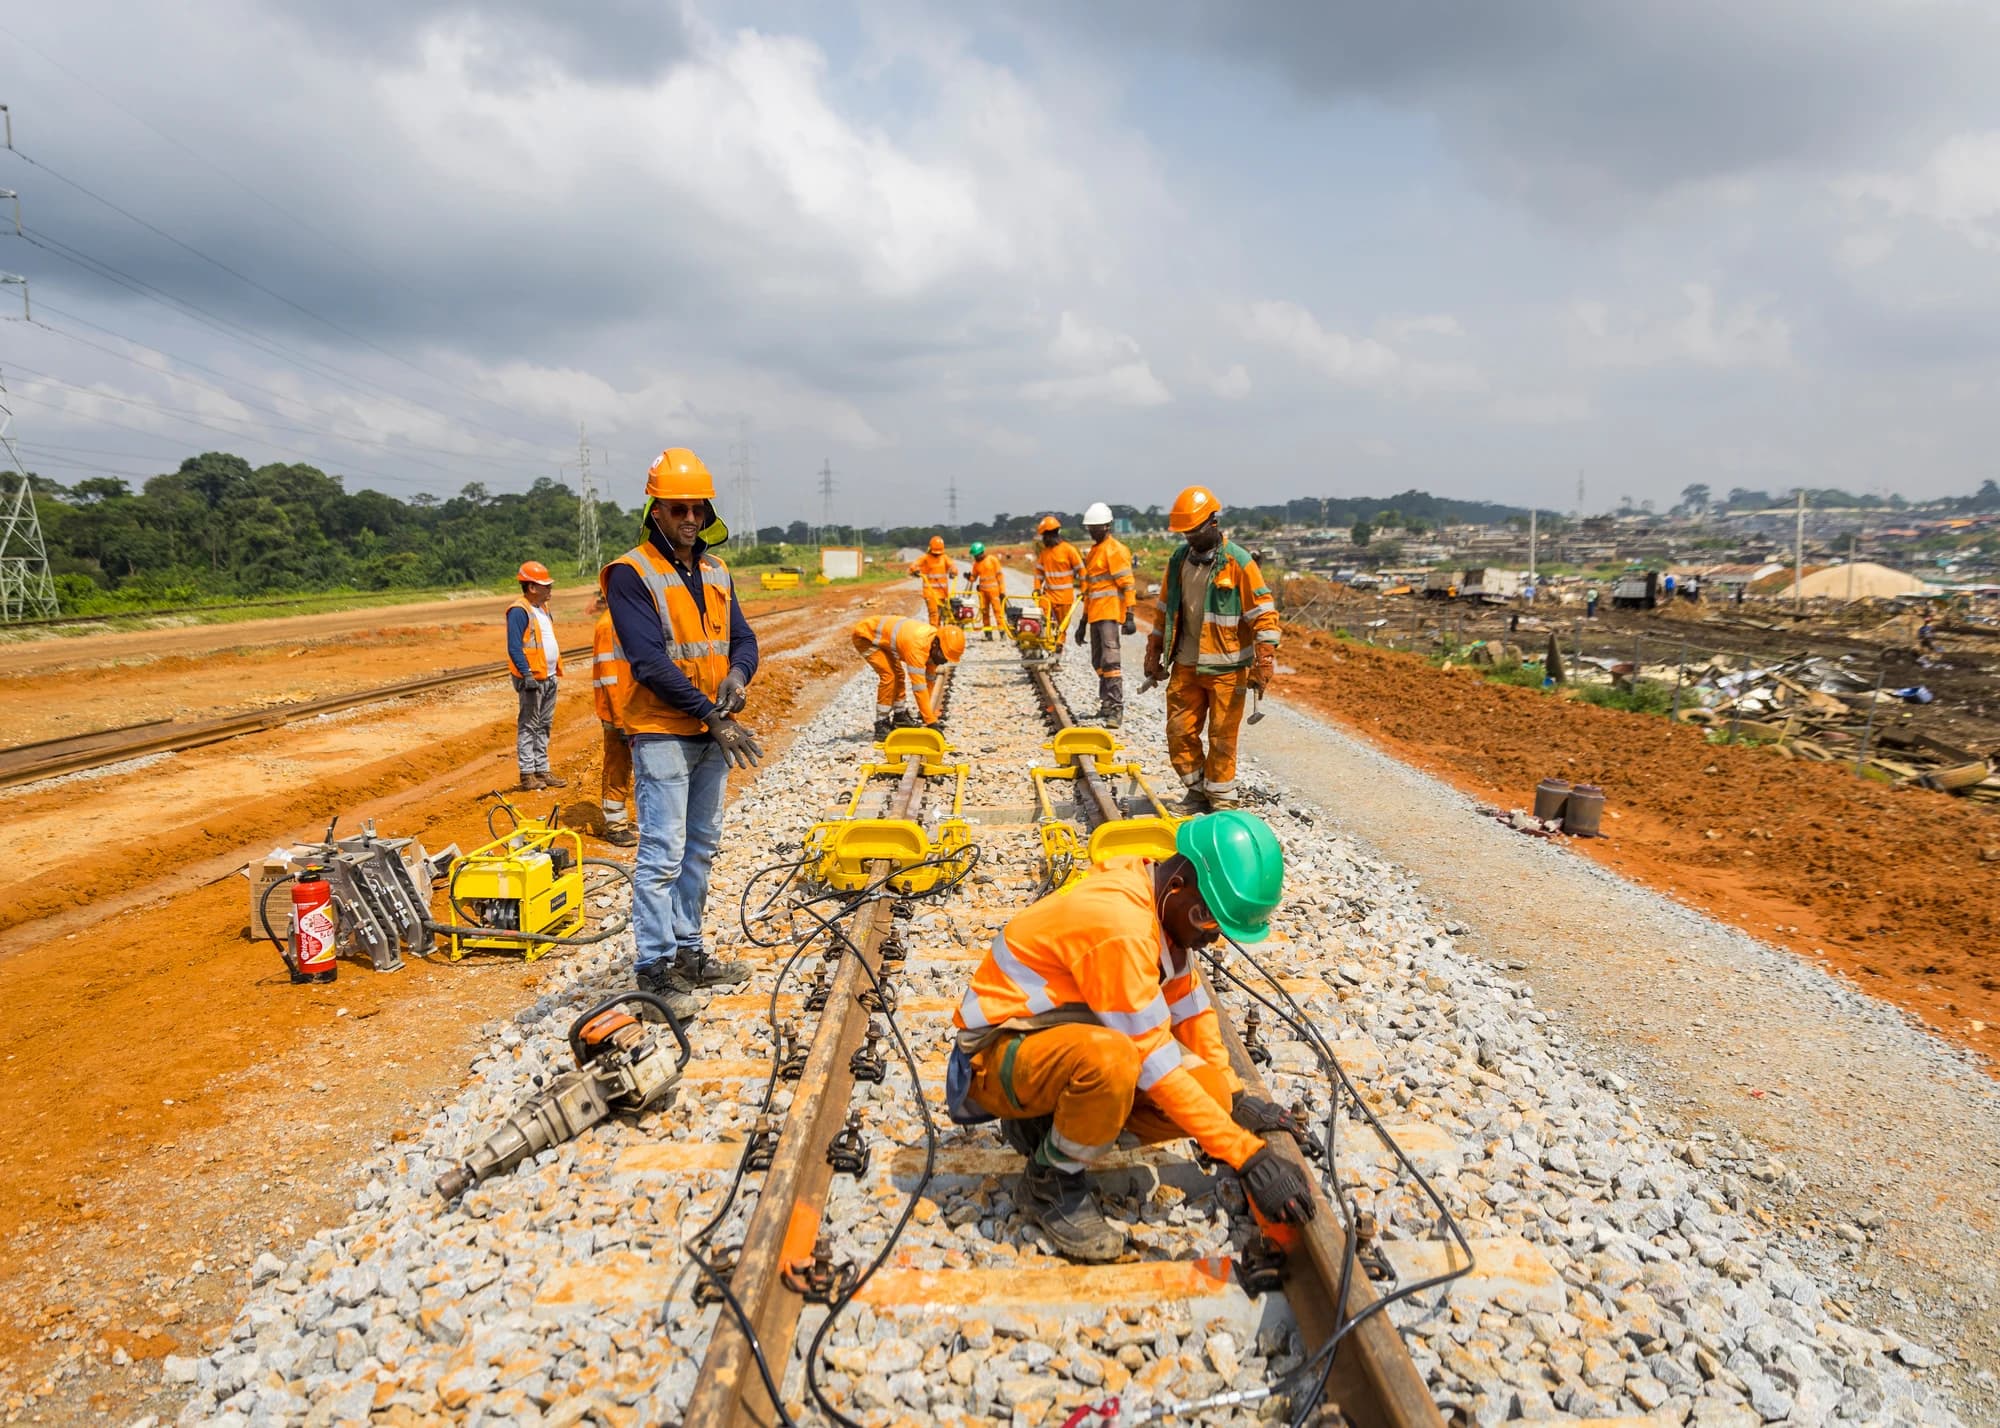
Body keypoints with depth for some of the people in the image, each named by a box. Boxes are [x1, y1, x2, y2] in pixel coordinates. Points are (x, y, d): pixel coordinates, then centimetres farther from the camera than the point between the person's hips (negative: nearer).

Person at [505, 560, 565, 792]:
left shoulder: (543, 608, 16)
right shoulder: (519, 611, -13)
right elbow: (514, 647, -18)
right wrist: (527, 673, -25)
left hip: (549, 677, 9)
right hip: (532, 678, -9)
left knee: (544, 726, 13)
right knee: (528, 726, -4)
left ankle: (542, 770, 19)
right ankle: (527, 774, 0)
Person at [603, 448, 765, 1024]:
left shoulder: (716, 570, 11)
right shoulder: (631, 574, -11)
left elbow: (742, 637, 10)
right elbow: (650, 662, -19)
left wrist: (737, 675, -14)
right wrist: (714, 715, -21)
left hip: (714, 732, 7)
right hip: (663, 733, -7)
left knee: (702, 847, 14)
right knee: (663, 853, -6)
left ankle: (689, 951, 26)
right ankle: (654, 969, 3)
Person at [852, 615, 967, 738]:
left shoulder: (933, 640, -10)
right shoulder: (917, 645, -37)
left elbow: (930, 680, 2)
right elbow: (919, 686, -39)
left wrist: (927, 713, 5)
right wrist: (932, 722, -38)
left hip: (880, 637, 9)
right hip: (865, 636, -9)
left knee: (899, 674, 12)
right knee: (888, 676, -19)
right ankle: (881, 725, -12)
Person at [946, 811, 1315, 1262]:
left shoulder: (1166, 903, -3)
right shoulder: (1120, 924, -31)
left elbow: (1190, 1005, 9)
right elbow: (1156, 1064, -29)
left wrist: (1234, 1097, 2)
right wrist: (1248, 1156, -26)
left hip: (1071, 1039, 9)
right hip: (997, 1056, -8)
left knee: (1208, 1095, -10)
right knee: (1110, 1058, -40)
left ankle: (1046, 1120, 9)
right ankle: (1050, 1180, -10)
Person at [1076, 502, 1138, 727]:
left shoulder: (1115, 550, -7)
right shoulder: (1094, 551, 21)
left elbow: (1127, 584, -13)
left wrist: (1130, 615, -20)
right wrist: (1083, 621, 26)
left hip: (1110, 613, -10)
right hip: (1095, 615, 10)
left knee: (1110, 660, -15)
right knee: (1098, 662, 14)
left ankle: (1116, 708, -16)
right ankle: (1106, 704, 25)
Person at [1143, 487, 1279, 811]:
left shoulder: (1238, 563, -10)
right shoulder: (1178, 561, 6)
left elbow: (1264, 614, -10)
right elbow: (1164, 611, 16)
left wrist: (1264, 664, -15)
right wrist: (1154, 656, 16)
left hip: (1226, 668, -5)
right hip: (1185, 666, 5)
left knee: (1222, 737, 3)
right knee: (1179, 732, 6)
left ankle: (1221, 799, 18)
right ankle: (1198, 791, 23)